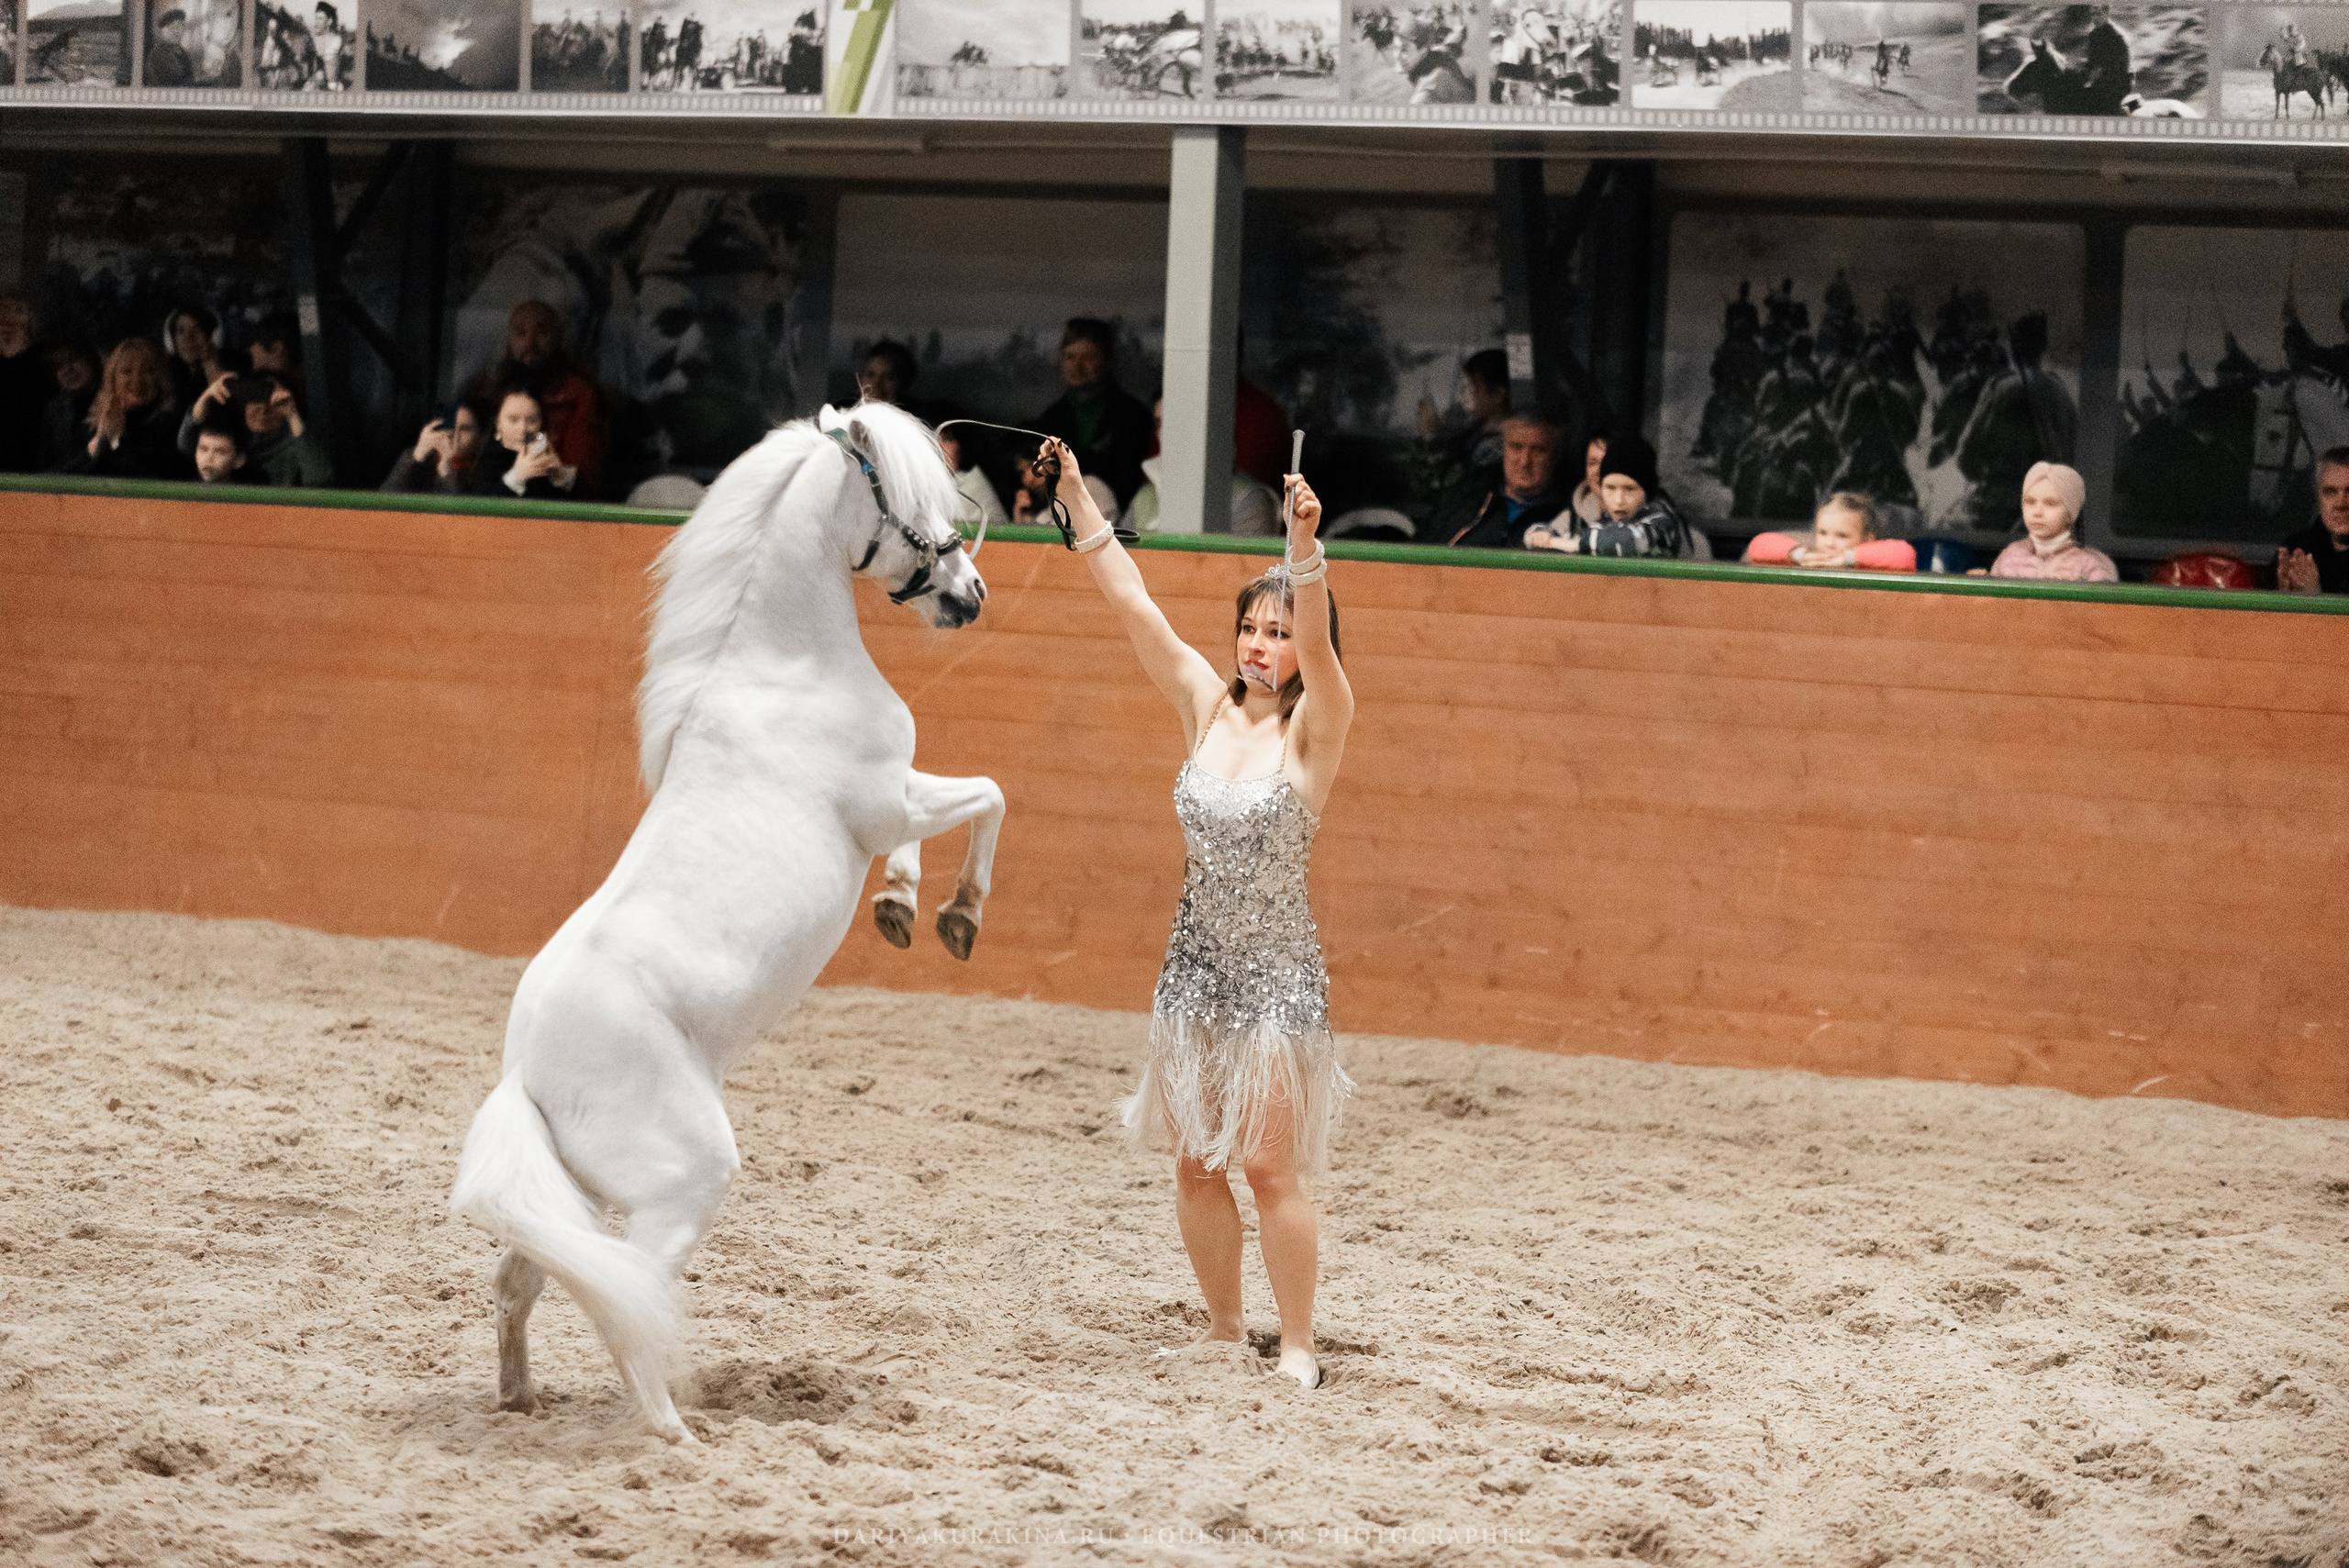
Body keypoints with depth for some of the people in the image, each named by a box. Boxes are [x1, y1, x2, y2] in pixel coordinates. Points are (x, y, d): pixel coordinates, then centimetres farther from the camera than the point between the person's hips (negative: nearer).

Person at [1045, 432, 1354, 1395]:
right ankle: (1223, 1332, 21)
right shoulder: (1205, 707, 4)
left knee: (1270, 1170, -3)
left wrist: (1305, 547, -42)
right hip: (1195, 963, 5)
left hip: (1278, 972, -5)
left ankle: (1297, 1349, 7)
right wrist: (1077, 503, -4)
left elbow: (1315, 640, -26)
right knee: (1195, 1164, 8)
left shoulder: (1315, 727, -8)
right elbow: (1132, 603, 1)